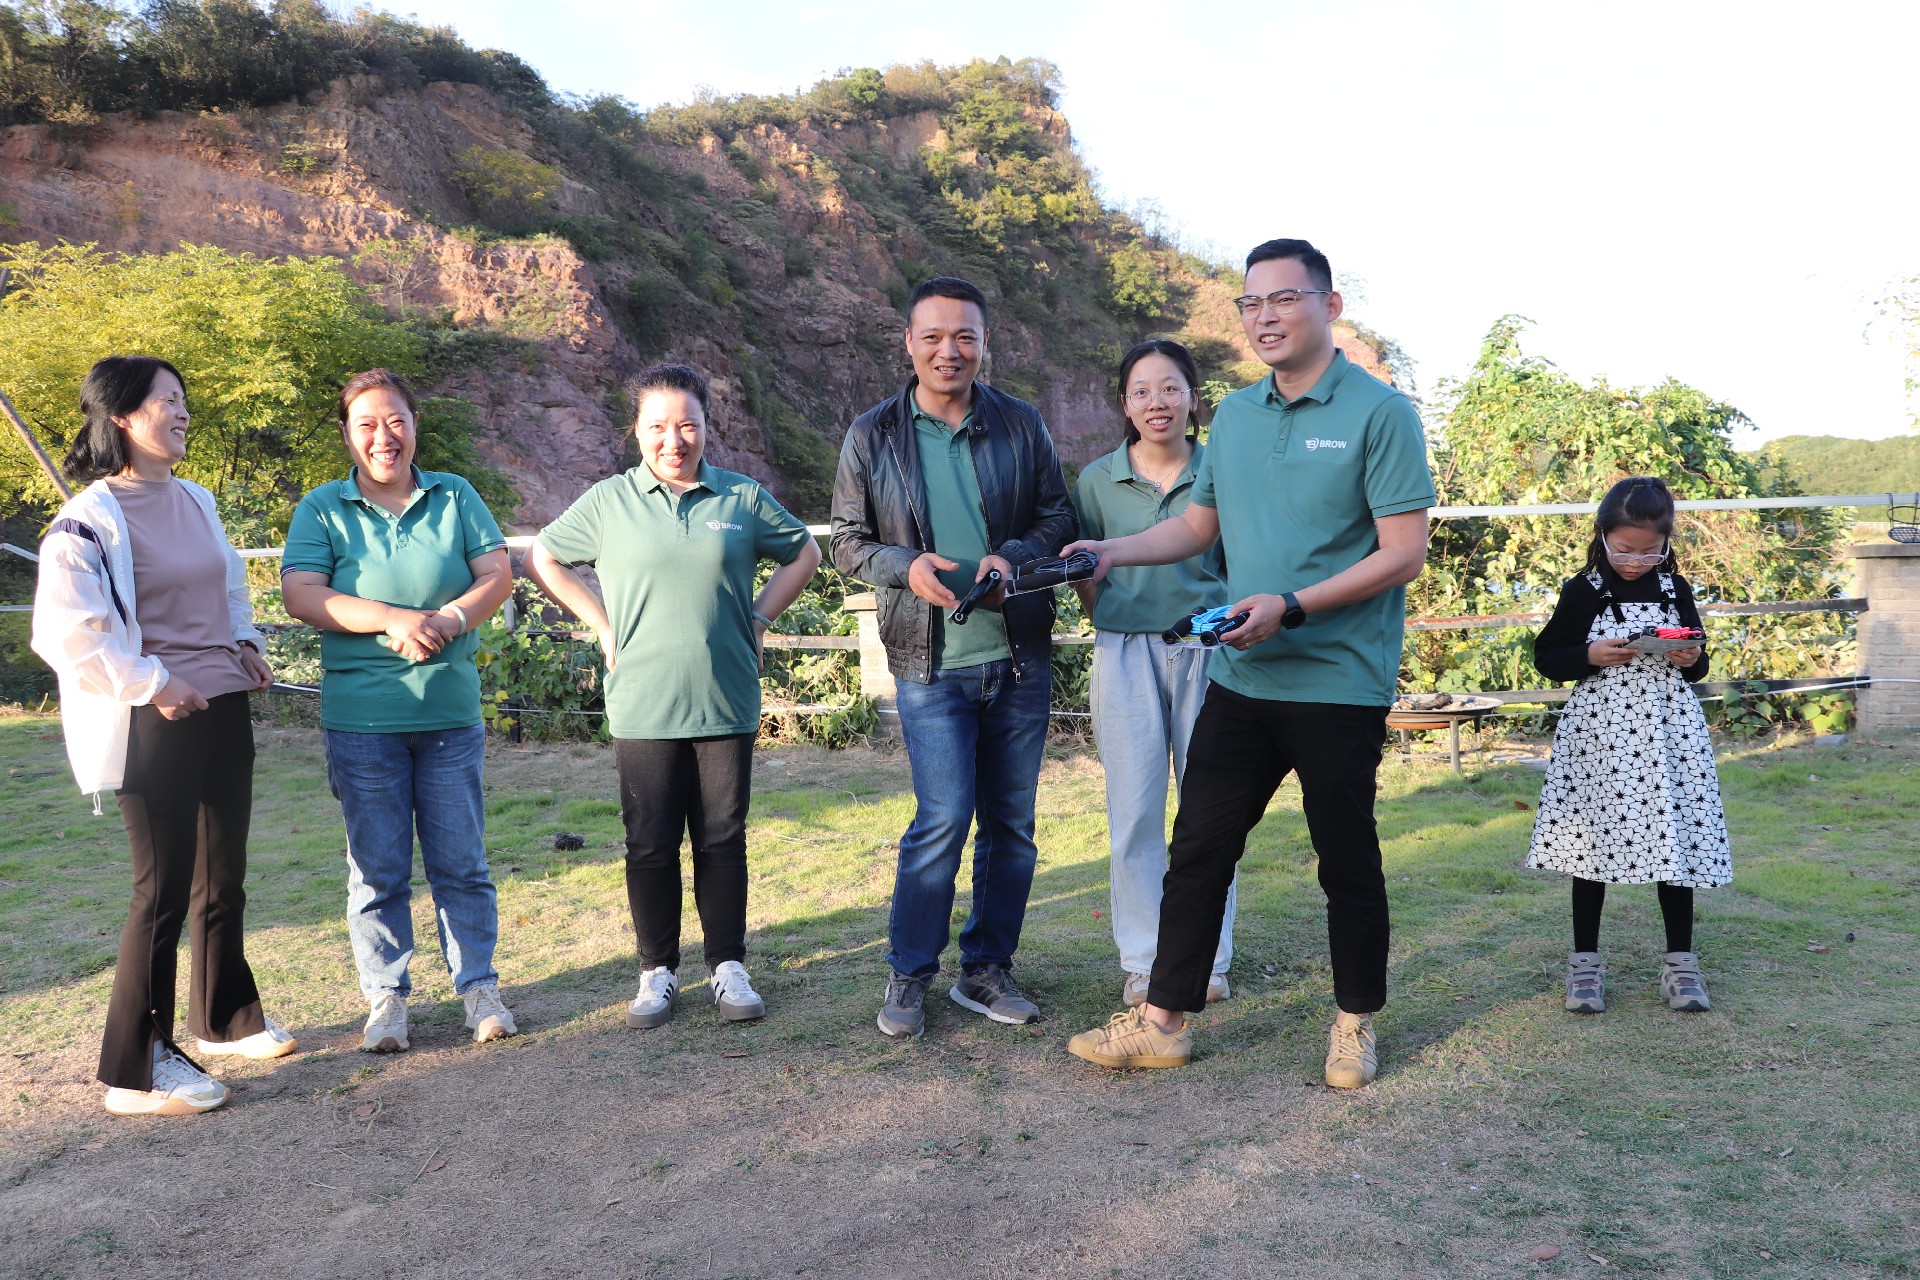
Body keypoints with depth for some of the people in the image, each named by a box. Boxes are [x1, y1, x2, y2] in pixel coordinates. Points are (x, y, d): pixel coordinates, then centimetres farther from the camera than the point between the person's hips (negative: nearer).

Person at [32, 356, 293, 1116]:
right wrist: (152, 683, -18)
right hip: (158, 724, -7)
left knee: (223, 879, 17)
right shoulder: (89, 521, -12)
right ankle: (135, 1071, 8)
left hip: (224, 711, 8)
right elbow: (65, 631, -18)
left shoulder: (196, 502, 11)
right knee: (164, 889, -3)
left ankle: (225, 1020, 35)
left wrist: (245, 644, 9)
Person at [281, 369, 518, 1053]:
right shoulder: (321, 509, 3)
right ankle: (386, 998, 19)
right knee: (377, 869, 7)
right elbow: (301, 594, -8)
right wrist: (394, 619, -19)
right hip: (362, 719, -1)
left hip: (450, 712, 1)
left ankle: (479, 986, 19)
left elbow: (498, 573, 2)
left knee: (461, 862, 7)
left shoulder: (455, 496, 7)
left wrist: (451, 618, -17)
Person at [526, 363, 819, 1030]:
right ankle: (658, 970, 20)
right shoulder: (608, 501, 3)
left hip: (726, 703, 0)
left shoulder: (743, 497, 4)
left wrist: (759, 615, 7)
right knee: (650, 844, 6)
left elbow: (804, 553, 17)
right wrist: (601, 623, 5)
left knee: (723, 841, 6)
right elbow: (541, 559, 13)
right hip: (643, 708, 0)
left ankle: (728, 967, 19)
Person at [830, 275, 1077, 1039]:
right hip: (930, 661, -3)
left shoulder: (1021, 425, 5)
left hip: (1020, 655, 3)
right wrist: (906, 566, -15)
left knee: (1012, 822, 9)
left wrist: (1013, 557, -12)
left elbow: (1059, 516, 9)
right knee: (944, 818, -8)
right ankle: (908, 974, 12)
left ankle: (986, 970, 24)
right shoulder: (872, 436, 2)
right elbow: (848, 542, 5)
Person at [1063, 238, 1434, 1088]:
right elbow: (1199, 525, 19)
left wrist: (1290, 608, -21)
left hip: (1339, 685, -5)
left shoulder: (1379, 412, -9)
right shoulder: (1233, 414, 11)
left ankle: (1356, 1025, 28)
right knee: (1197, 848, 7)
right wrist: (1111, 551, 3)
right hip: (1242, 677, 5)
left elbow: (1404, 554, -13)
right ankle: (1162, 1020, 19)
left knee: (1347, 861, 9)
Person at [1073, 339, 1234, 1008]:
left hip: (1206, 649, 0)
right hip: (1127, 651, 0)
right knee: (1135, 811, 2)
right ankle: (1143, 962, 14)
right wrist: (1116, 629, 3)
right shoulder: (1098, 480, 3)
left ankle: (1208, 960, 17)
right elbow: (1087, 577, 10)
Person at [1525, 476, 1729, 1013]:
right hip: (1598, 730, -2)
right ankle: (1585, 961, 13)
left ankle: (1679, 960, 15)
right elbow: (1547, 657, 3)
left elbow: (1699, 663, 16)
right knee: (1591, 839, 2)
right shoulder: (1583, 592, 0)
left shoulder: (1676, 590, 7)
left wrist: (1692, 659, -7)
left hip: (1667, 728, 2)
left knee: (1674, 837, 2)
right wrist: (1591, 656, -14)